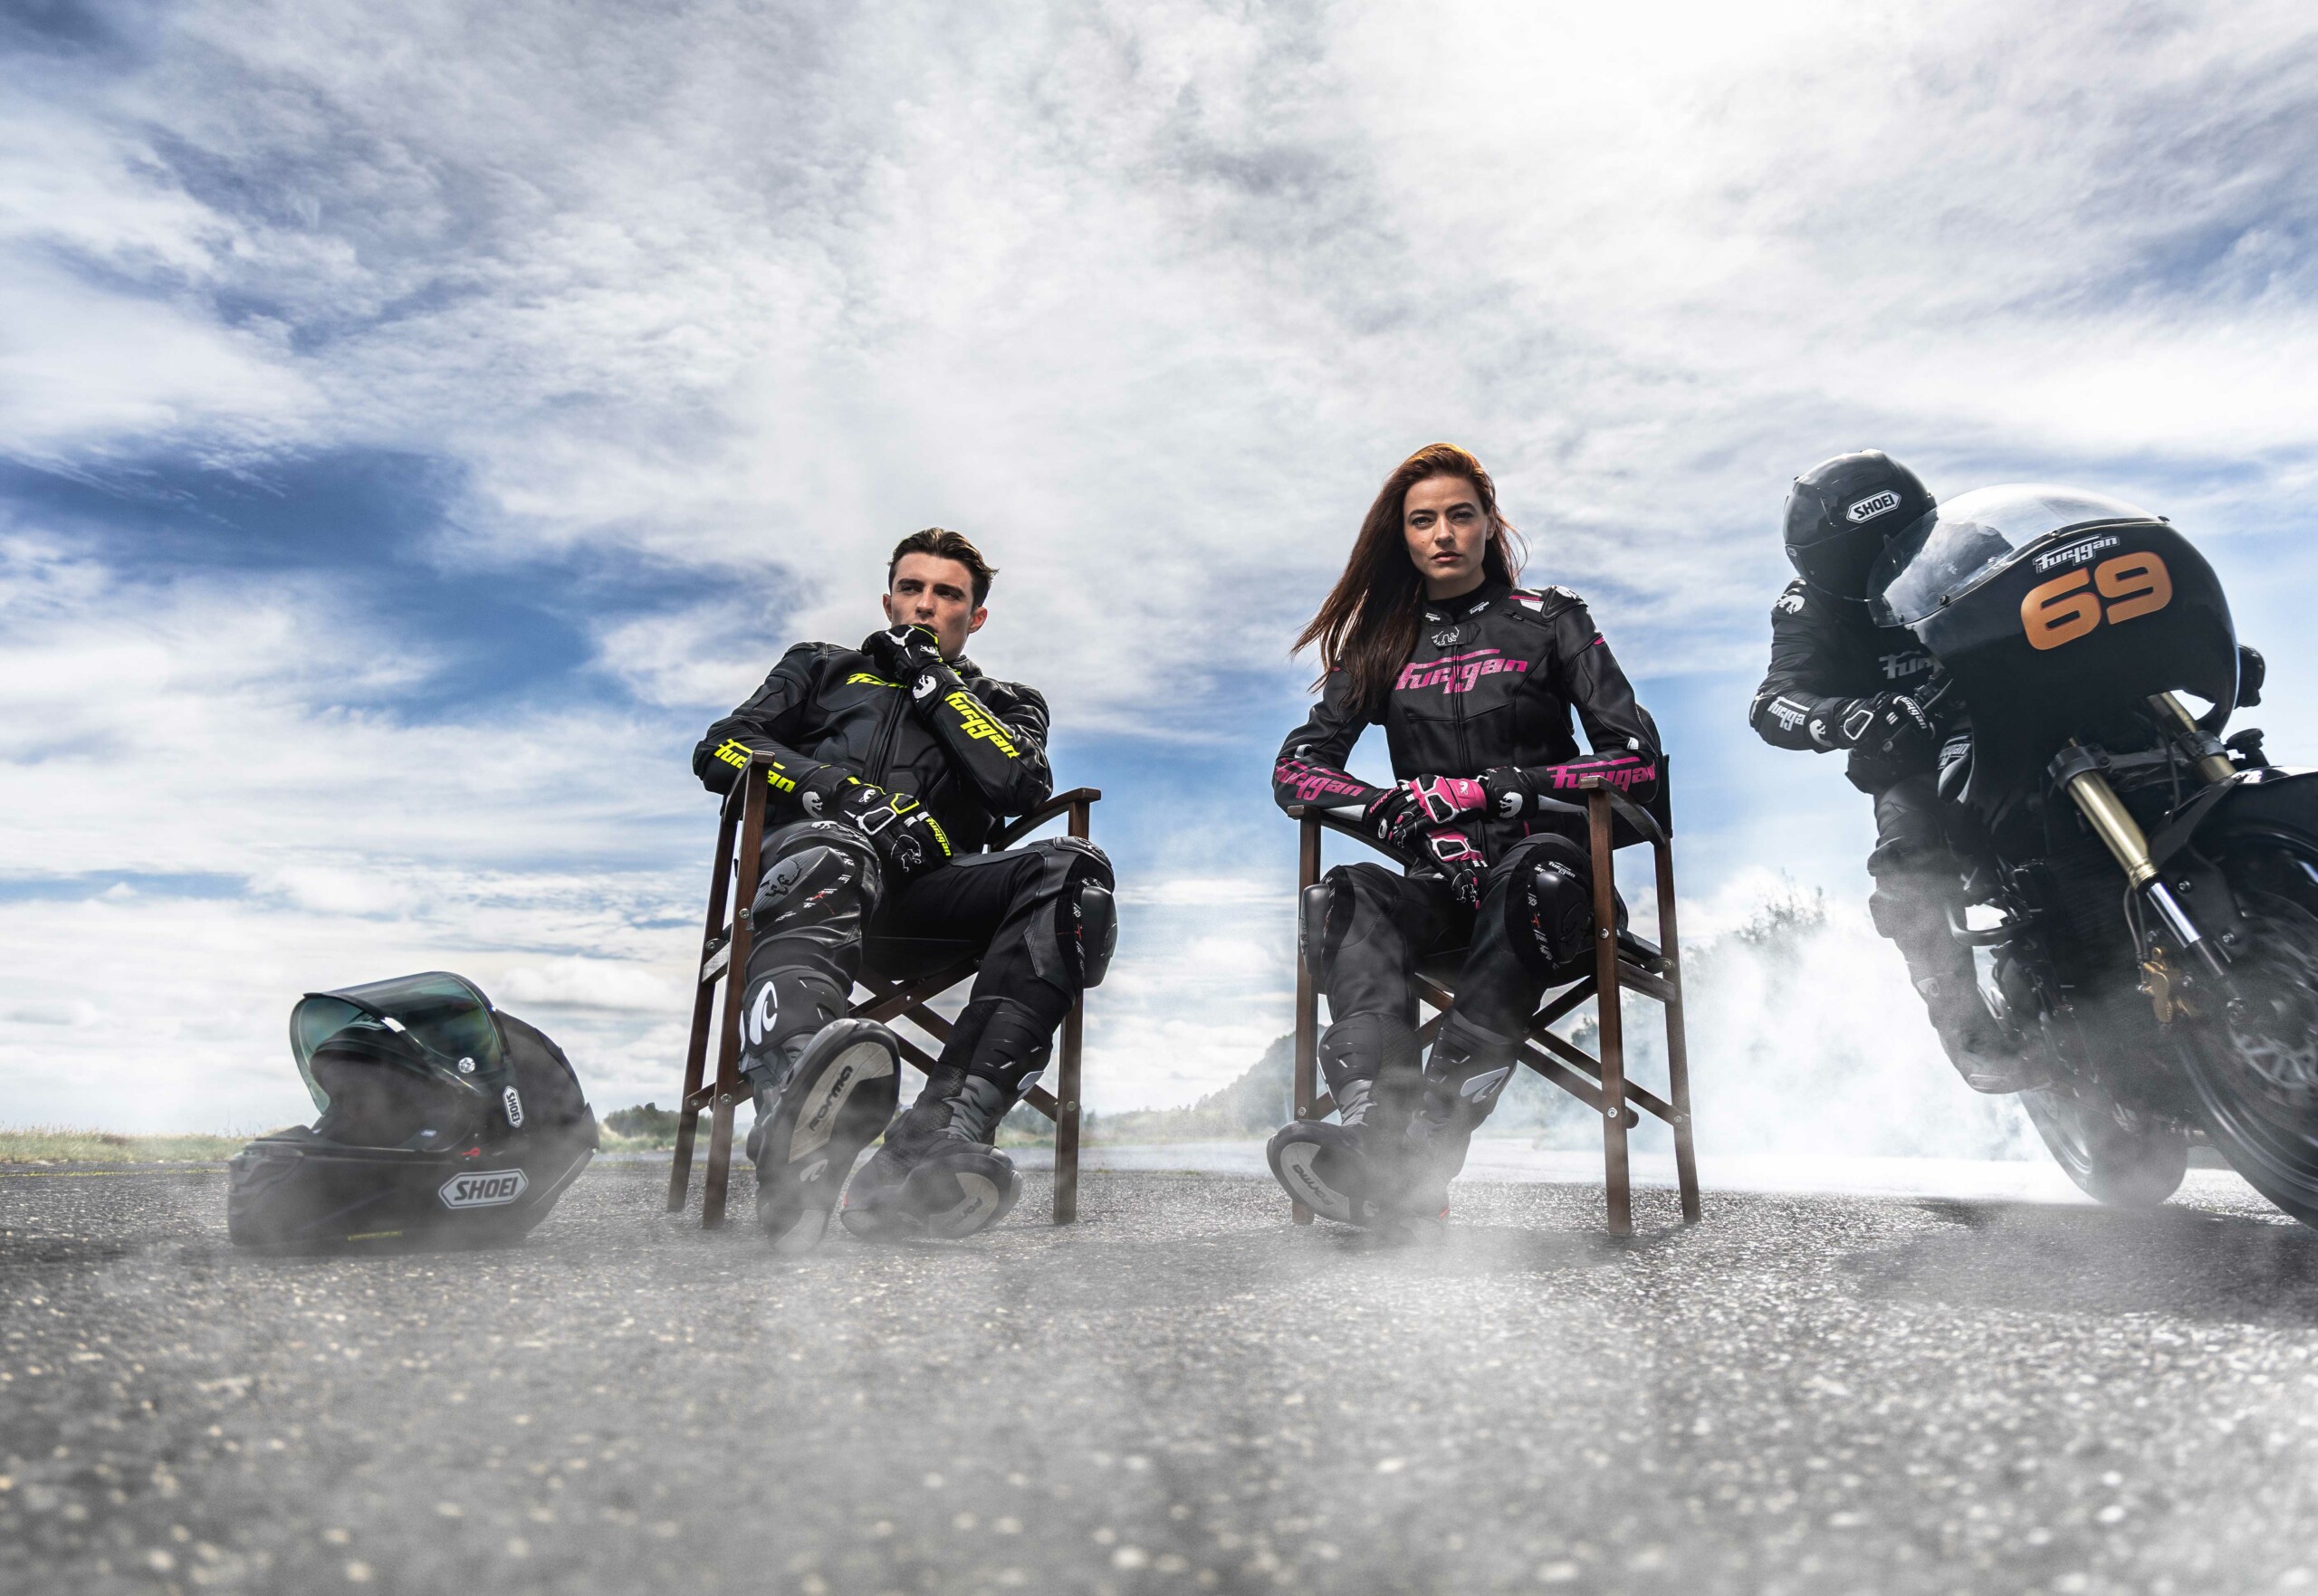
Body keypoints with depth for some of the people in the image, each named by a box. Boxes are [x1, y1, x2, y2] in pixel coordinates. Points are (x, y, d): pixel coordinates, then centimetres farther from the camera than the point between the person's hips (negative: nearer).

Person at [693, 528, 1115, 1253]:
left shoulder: (1005, 703, 30)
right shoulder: (823, 666, 31)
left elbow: (1022, 787, 6)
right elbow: (722, 748, 15)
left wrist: (933, 678, 10)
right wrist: (845, 791, -2)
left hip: (928, 887, 1)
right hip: (814, 841, -1)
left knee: (1074, 869, -29)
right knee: (835, 852, -39)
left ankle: (939, 1136, -48)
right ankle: (794, 1123, -69)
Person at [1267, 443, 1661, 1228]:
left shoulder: (1549, 619, 9)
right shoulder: (1381, 644, 16)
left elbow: (1637, 758, 0)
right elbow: (1296, 767, 8)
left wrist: (1488, 788, -12)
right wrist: (1403, 810, -12)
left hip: (1540, 859, -2)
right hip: (1438, 878, 3)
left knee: (1534, 876, -38)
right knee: (1347, 894, -31)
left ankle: (1419, 1150, -53)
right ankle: (1375, 1122, -54)